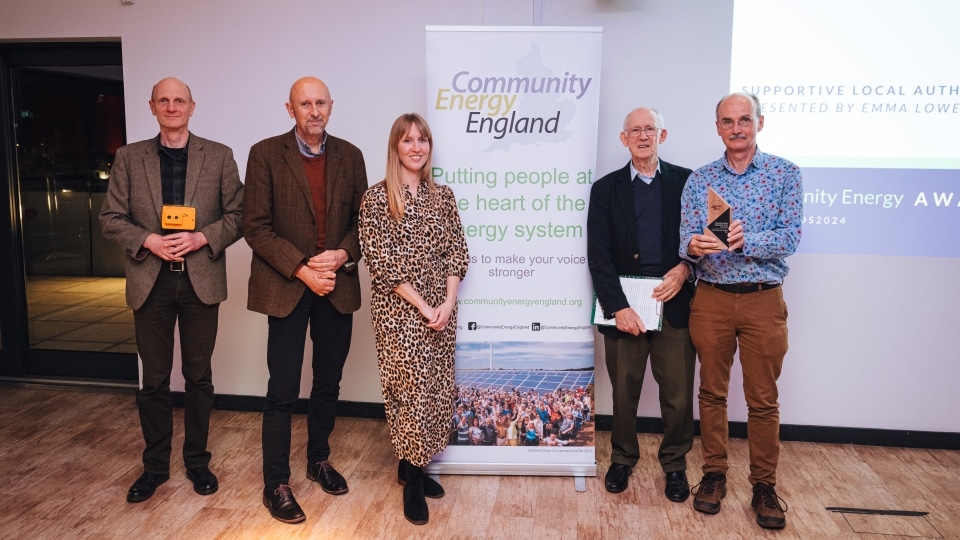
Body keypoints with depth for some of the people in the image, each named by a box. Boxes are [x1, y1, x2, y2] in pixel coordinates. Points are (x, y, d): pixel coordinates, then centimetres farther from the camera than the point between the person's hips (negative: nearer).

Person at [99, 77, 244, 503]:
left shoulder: (218, 156, 3)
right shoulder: (129, 157, 6)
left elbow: (238, 215, 0)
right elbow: (111, 218, 4)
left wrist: (202, 238, -15)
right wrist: (148, 240, -13)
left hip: (201, 279, -1)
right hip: (150, 280, 1)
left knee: (198, 376, 10)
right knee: (153, 380, 9)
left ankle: (197, 461, 25)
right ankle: (155, 465, 25)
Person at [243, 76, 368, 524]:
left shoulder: (349, 156, 6)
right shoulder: (266, 154, -5)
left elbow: (362, 219, 7)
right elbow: (256, 227, -8)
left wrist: (341, 255, -12)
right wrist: (302, 270, -16)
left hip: (337, 286, 4)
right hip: (286, 287, -3)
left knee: (328, 384, 15)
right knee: (283, 392, 2)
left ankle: (319, 460, 35)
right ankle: (276, 484, 17)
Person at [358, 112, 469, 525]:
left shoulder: (443, 196, 8)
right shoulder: (377, 197, -5)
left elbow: (457, 252, 6)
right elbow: (381, 262, -11)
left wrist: (447, 302, -9)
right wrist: (422, 306, -14)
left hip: (442, 310, 5)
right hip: (399, 311, -5)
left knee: (437, 390, 9)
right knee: (412, 390, -3)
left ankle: (412, 466, 29)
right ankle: (413, 481, 16)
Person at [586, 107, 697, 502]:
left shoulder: (685, 181, 6)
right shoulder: (606, 189, 5)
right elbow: (598, 256, -2)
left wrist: (685, 269, -12)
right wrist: (618, 307, -11)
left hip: (674, 303, 0)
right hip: (624, 306, 0)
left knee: (678, 395, 6)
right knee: (624, 392, 11)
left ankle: (674, 464, 28)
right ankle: (622, 458, 33)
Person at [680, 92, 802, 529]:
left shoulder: (785, 173, 1)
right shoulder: (699, 180, 5)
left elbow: (790, 236, -9)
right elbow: (686, 237, -3)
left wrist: (744, 240, -26)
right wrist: (693, 246, -27)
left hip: (764, 300, -1)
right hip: (711, 299, 2)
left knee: (763, 399, 5)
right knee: (712, 391, 10)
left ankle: (764, 485, 20)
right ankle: (714, 474, 25)